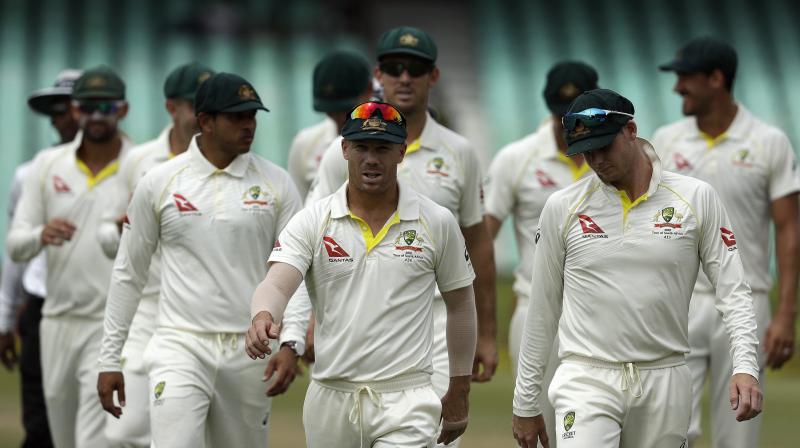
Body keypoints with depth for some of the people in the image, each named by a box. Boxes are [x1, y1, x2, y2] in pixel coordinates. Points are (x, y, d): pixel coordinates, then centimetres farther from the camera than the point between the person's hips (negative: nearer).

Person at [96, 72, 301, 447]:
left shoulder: (275, 183, 4)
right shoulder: (159, 182, 2)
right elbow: (128, 274, 8)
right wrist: (109, 359, 6)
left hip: (249, 350, 2)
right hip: (180, 346, -2)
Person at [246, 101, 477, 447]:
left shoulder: (437, 222, 2)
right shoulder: (312, 221, 1)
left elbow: (460, 304, 11)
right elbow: (276, 284, -13)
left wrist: (459, 393, 13)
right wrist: (263, 317, -37)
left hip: (405, 402, -2)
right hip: (330, 399, 2)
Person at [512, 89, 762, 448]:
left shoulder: (697, 198, 2)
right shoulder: (562, 207, 4)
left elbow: (732, 290, 2)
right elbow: (542, 310, 10)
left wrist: (745, 367, -14)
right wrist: (525, 403, 11)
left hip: (665, 383, 1)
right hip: (587, 379, -1)